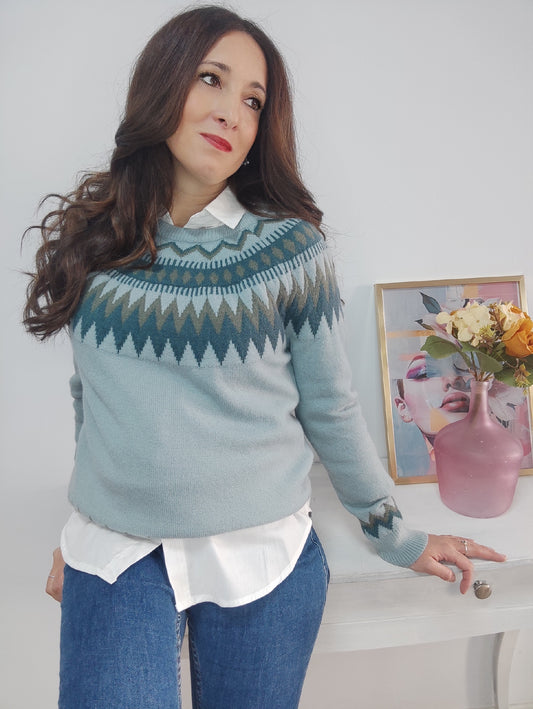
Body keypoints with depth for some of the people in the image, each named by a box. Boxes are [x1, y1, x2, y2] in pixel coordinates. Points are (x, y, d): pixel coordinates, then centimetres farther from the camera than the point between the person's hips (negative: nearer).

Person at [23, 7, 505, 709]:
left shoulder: (290, 248, -9)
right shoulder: (85, 235, 0)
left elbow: (331, 409, -1)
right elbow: (91, 391, 10)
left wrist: (399, 538, 8)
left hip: (262, 555, -1)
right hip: (115, 552, 2)